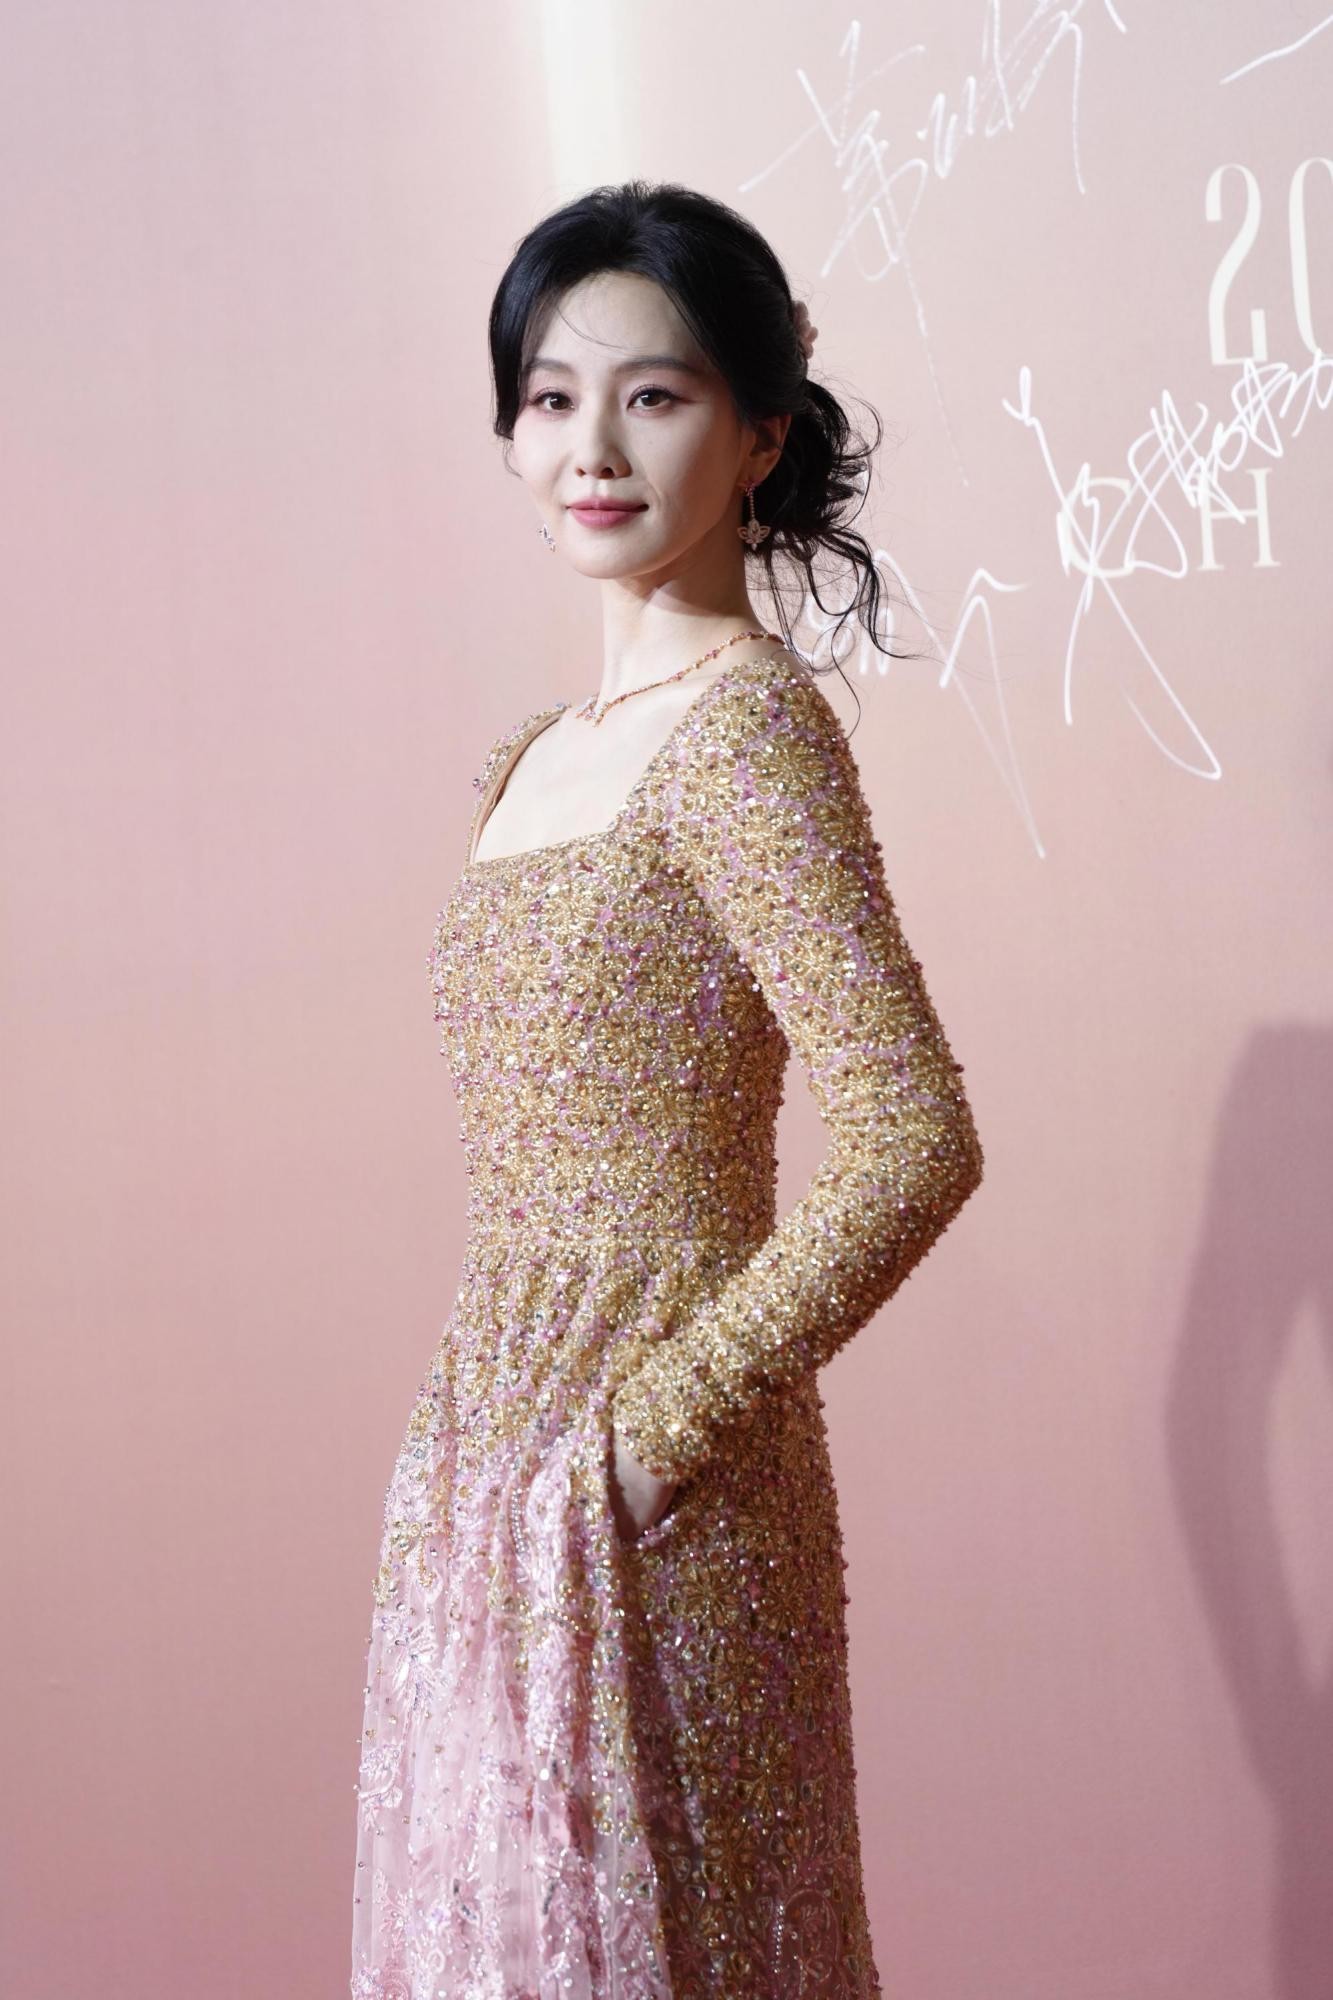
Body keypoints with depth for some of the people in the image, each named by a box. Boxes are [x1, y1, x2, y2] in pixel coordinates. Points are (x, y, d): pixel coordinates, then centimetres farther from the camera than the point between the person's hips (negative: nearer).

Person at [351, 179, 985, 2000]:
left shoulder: (746, 724, -15)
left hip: (645, 1499, -8)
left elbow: (912, 1143, -22)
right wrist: (482, 1427, 11)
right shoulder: (536, 755, 10)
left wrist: (665, 1418, -18)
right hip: (487, 1458, 8)